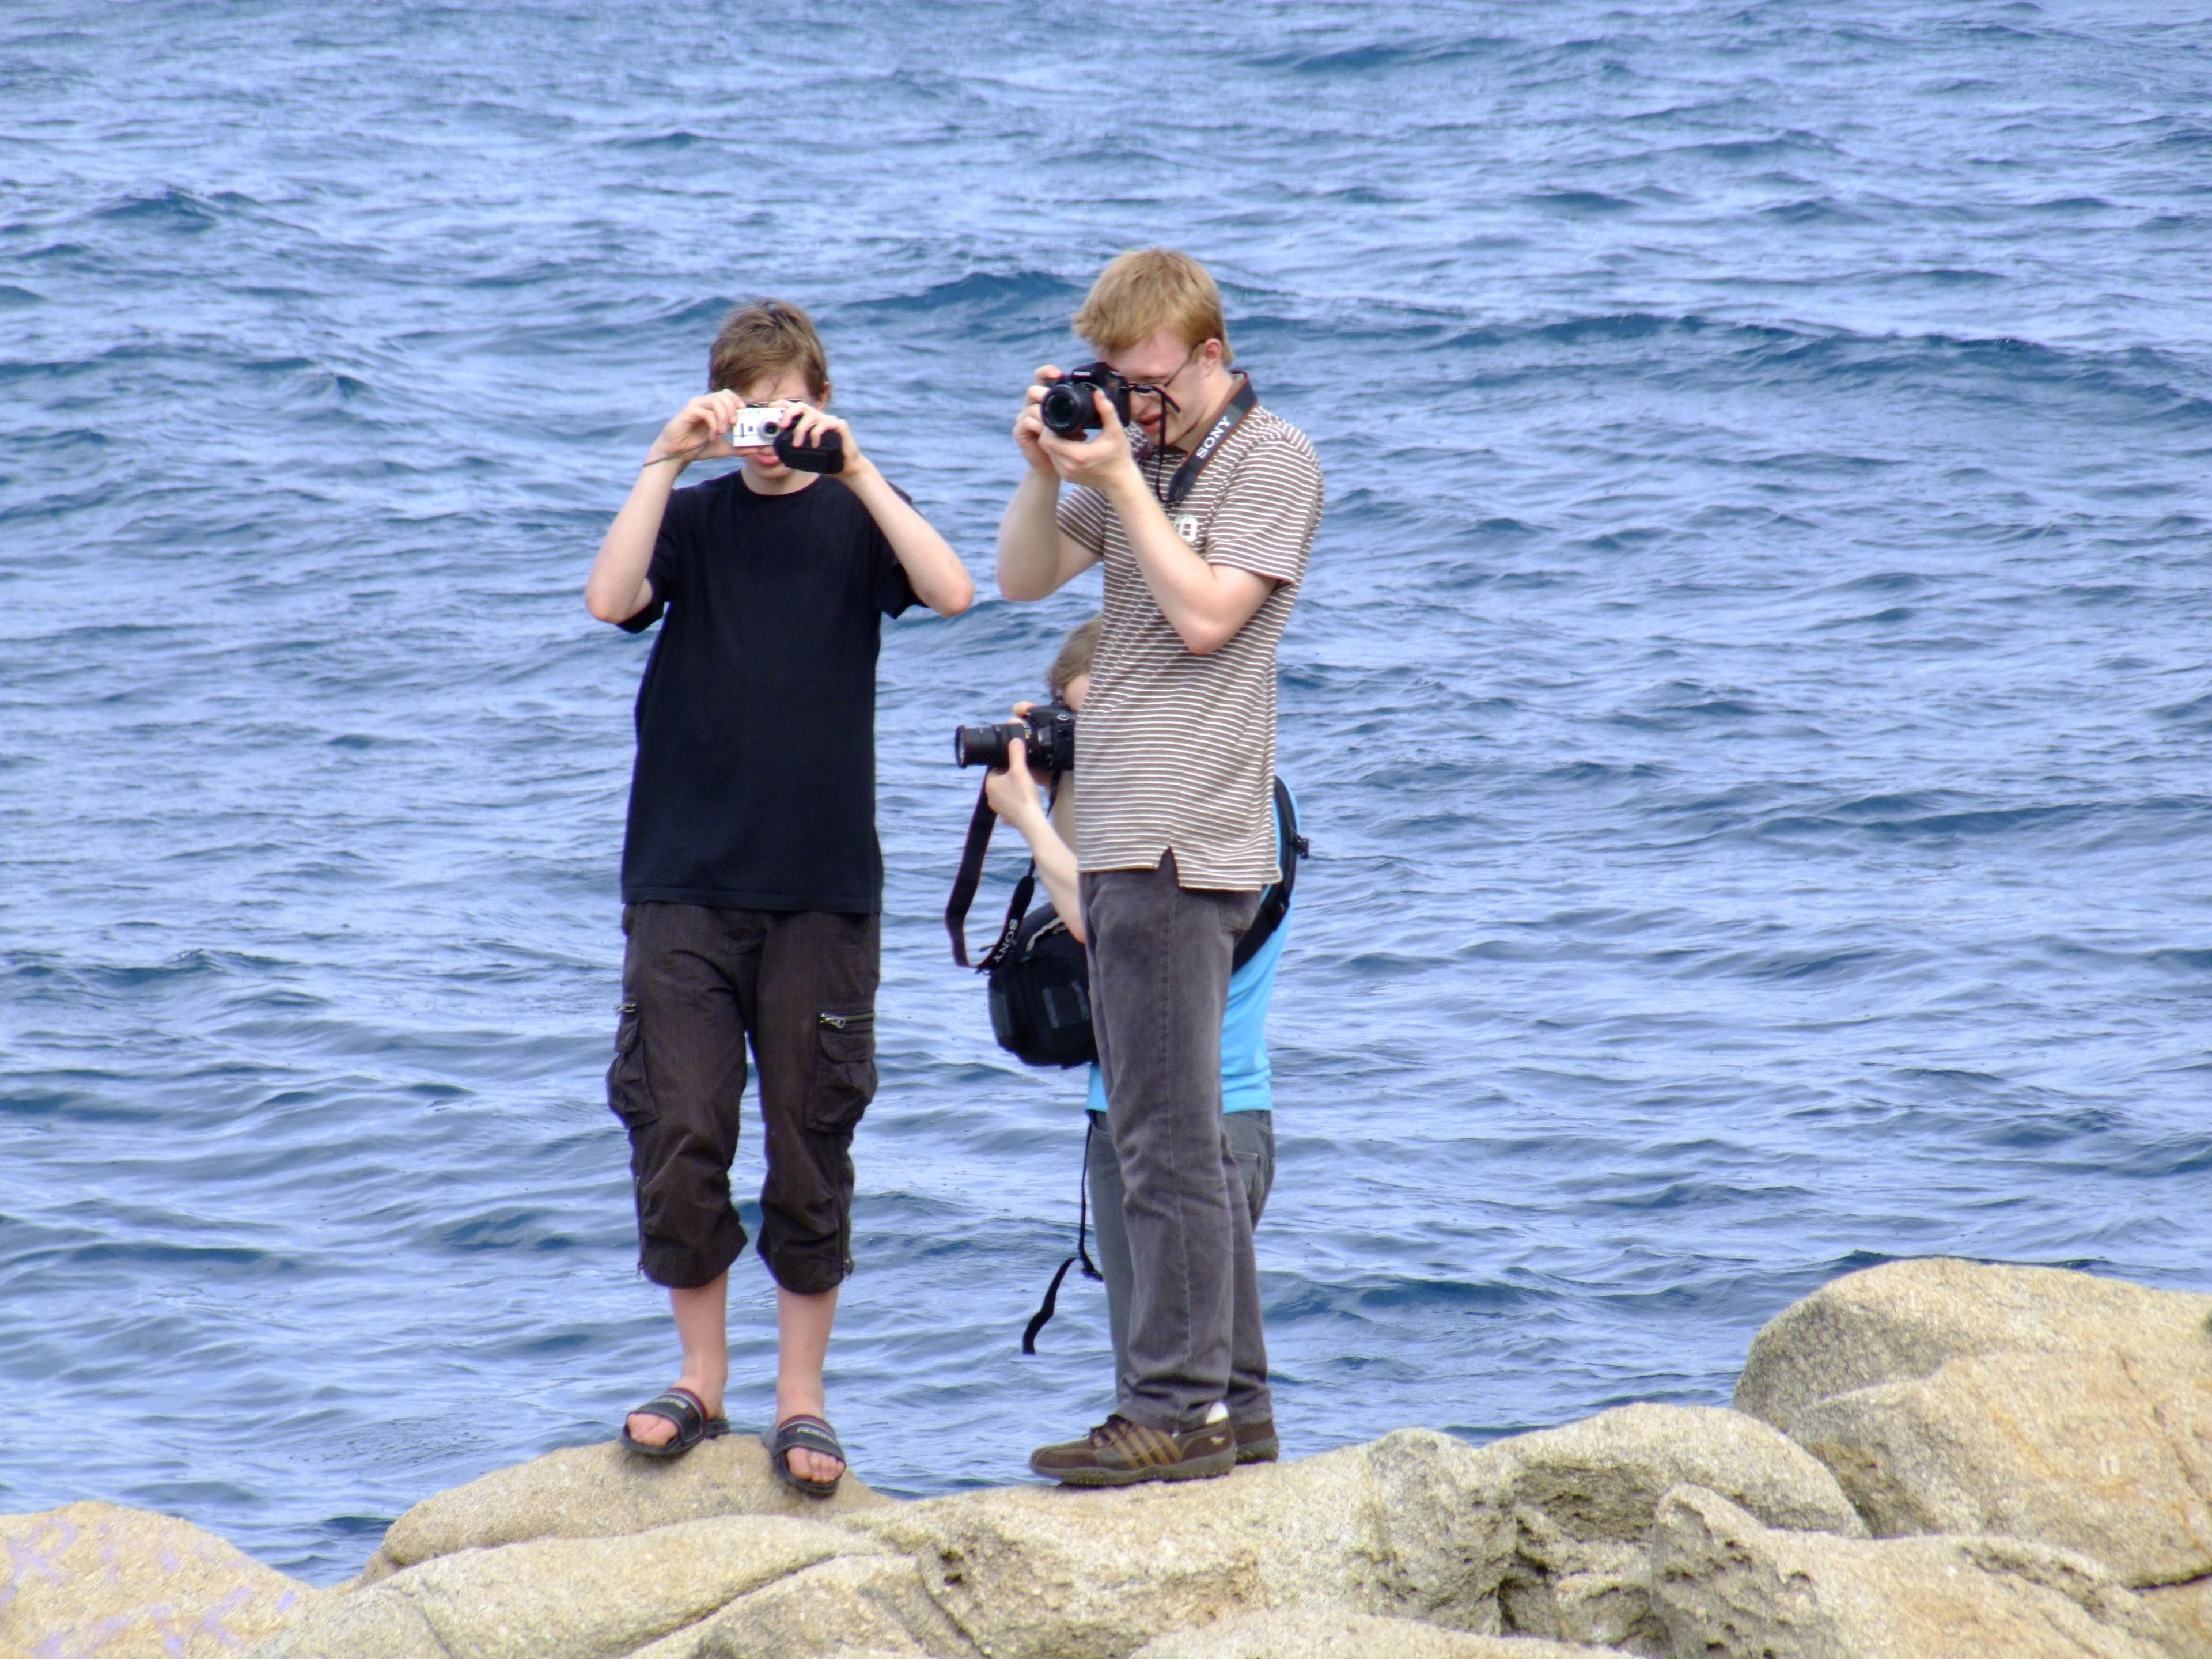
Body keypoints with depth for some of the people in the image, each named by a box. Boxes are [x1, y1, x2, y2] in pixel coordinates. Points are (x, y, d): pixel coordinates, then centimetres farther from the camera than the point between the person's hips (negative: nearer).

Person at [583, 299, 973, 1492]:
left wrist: (853, 470, -17)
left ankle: (801, 1397, 10)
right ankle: (701, 1379, 12)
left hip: (822, 887, -1)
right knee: (676, 1136, -3)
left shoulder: (853, 516, 6)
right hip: (685, 879, 1)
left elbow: (951, 591, -13)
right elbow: (611, 598, -10)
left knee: (811, 1146, 2)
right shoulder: (694, 515, 9)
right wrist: (667, 462, -14)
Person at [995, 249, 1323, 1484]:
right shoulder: (1138, 455, 17)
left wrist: (1121, 483, -13)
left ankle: (1180, 1407, -10)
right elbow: (1026, 579, 17)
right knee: (1182, 1136, 11)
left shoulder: (1271, 460, -5)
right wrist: (1046, 470, 1)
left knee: (1166, 1135, -10)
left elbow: (1206, 613, -15)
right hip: (1123, 838, 9)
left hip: (1188, 846, -9)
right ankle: (1235, 1400, 15)